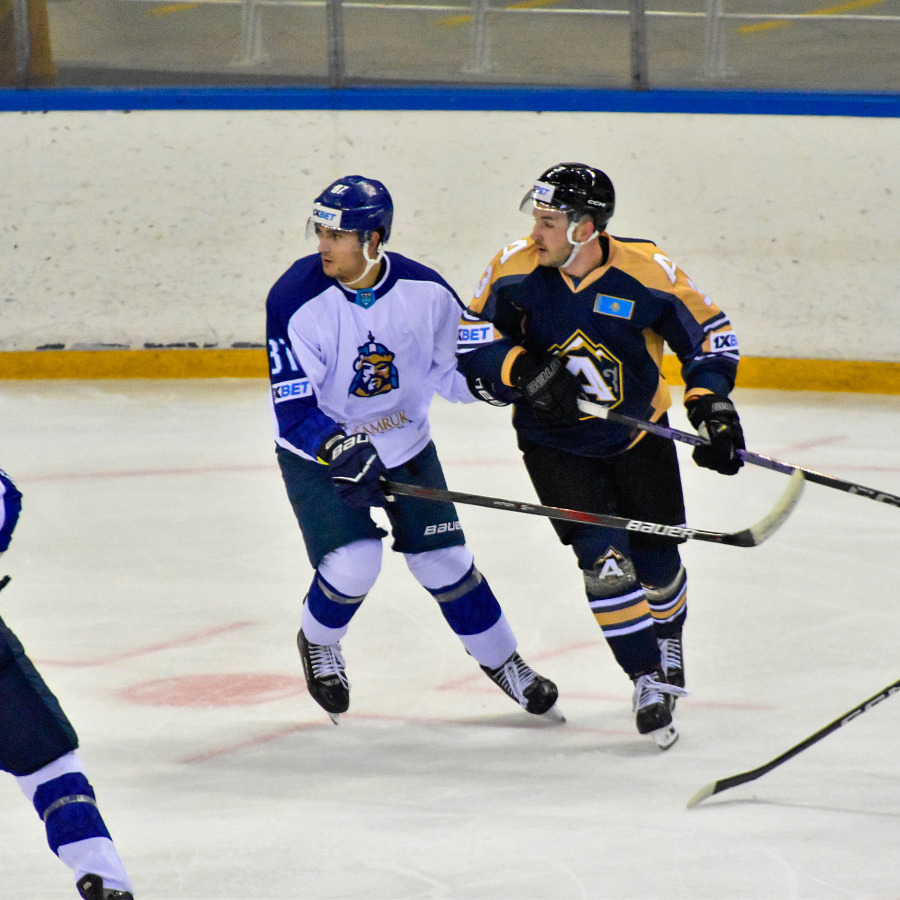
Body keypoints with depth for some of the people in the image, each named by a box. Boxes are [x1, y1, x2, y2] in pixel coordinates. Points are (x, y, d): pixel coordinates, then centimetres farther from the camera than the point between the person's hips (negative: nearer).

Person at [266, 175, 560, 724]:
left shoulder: (425, 291, -16)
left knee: (444, 561, 5)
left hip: (405, 445, 3)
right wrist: (343, 451, -40)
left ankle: (503, 660, 27)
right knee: (353, 563, -19)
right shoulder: (297, 301, -25)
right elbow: (294, 409, -25)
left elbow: (457, 368, 0)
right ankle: (318, 643, 12)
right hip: (318, 453, -3)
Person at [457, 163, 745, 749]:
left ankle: (667, 638, 42)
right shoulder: (516, 270, -17)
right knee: (604, 559, -16)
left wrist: (713, 405, -20)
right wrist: (523, 369, -26)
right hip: (555, 442, 0)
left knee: (657, 562, 8)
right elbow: (472, 338, -8)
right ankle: (648, 680, -4)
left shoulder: (646, 272, -20)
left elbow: (708, 333, -9)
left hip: (639, 434, 0)